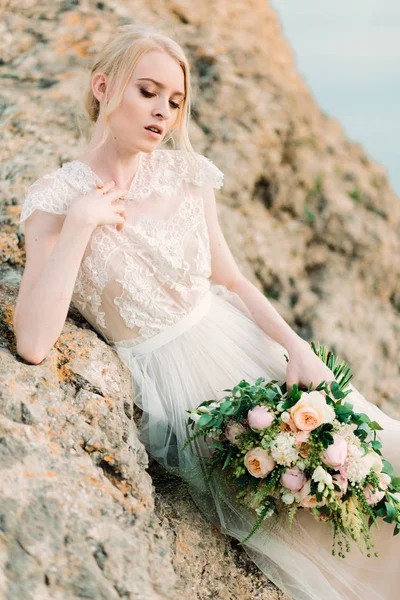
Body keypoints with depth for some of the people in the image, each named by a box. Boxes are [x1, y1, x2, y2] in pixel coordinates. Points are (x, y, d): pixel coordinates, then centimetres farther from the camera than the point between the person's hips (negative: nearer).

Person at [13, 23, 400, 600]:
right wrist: (80, 224, -23)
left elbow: (231, 279, 8)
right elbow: (32, 343, -21)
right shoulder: (56, 199, -9)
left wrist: (297, 346, -7)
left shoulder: (185, 174, 3)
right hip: (171, 377, -4)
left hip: (241, 339, 5)